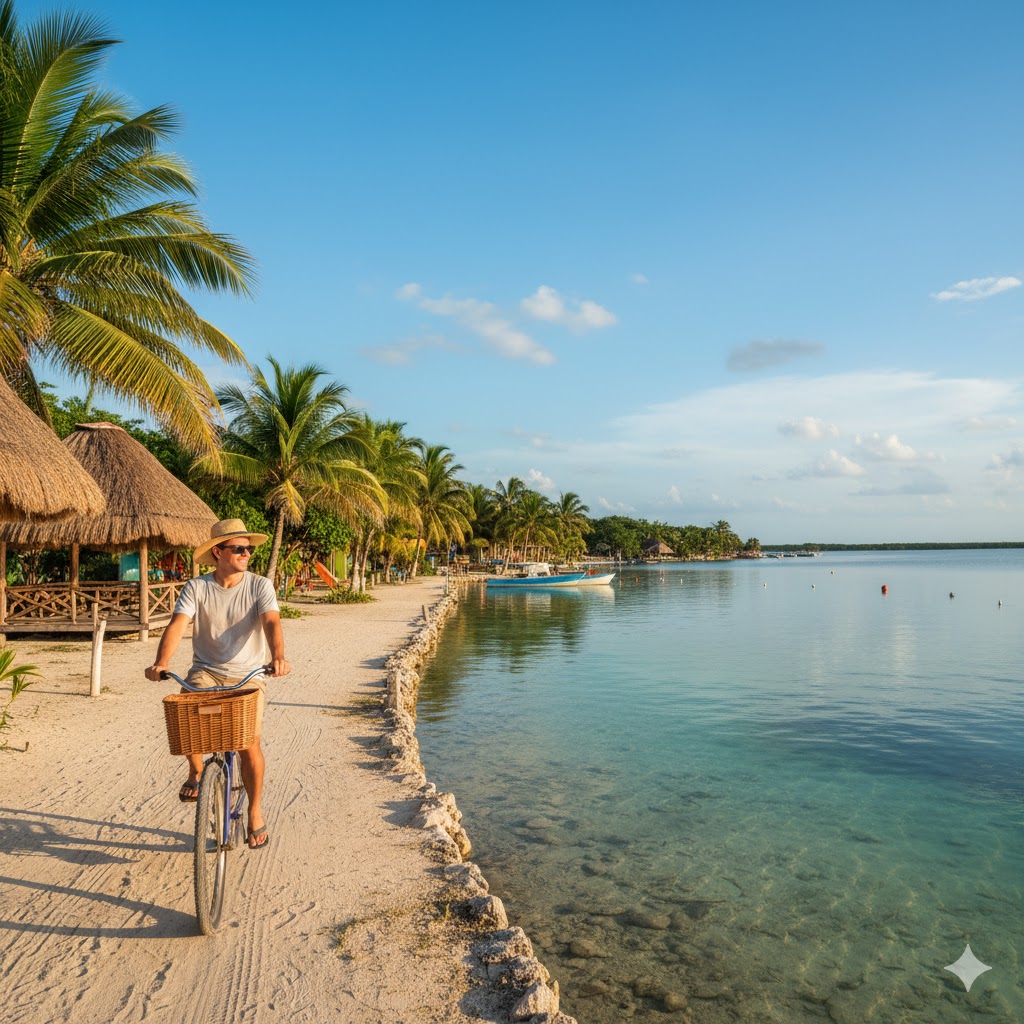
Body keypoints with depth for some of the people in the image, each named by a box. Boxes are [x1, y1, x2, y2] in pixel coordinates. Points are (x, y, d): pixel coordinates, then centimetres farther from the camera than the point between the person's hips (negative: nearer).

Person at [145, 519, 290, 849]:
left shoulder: (260, 585, -6)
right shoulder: (197, 587, -2)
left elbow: (271, 622, -21)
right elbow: (177, 624, -15)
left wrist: (278, 657, -41)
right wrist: (161, 663, -33)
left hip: (249, 674, -1)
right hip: (206, 671, 2)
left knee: (249, 743, -13)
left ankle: (255, 813, 11)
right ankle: (196, 772, 5)